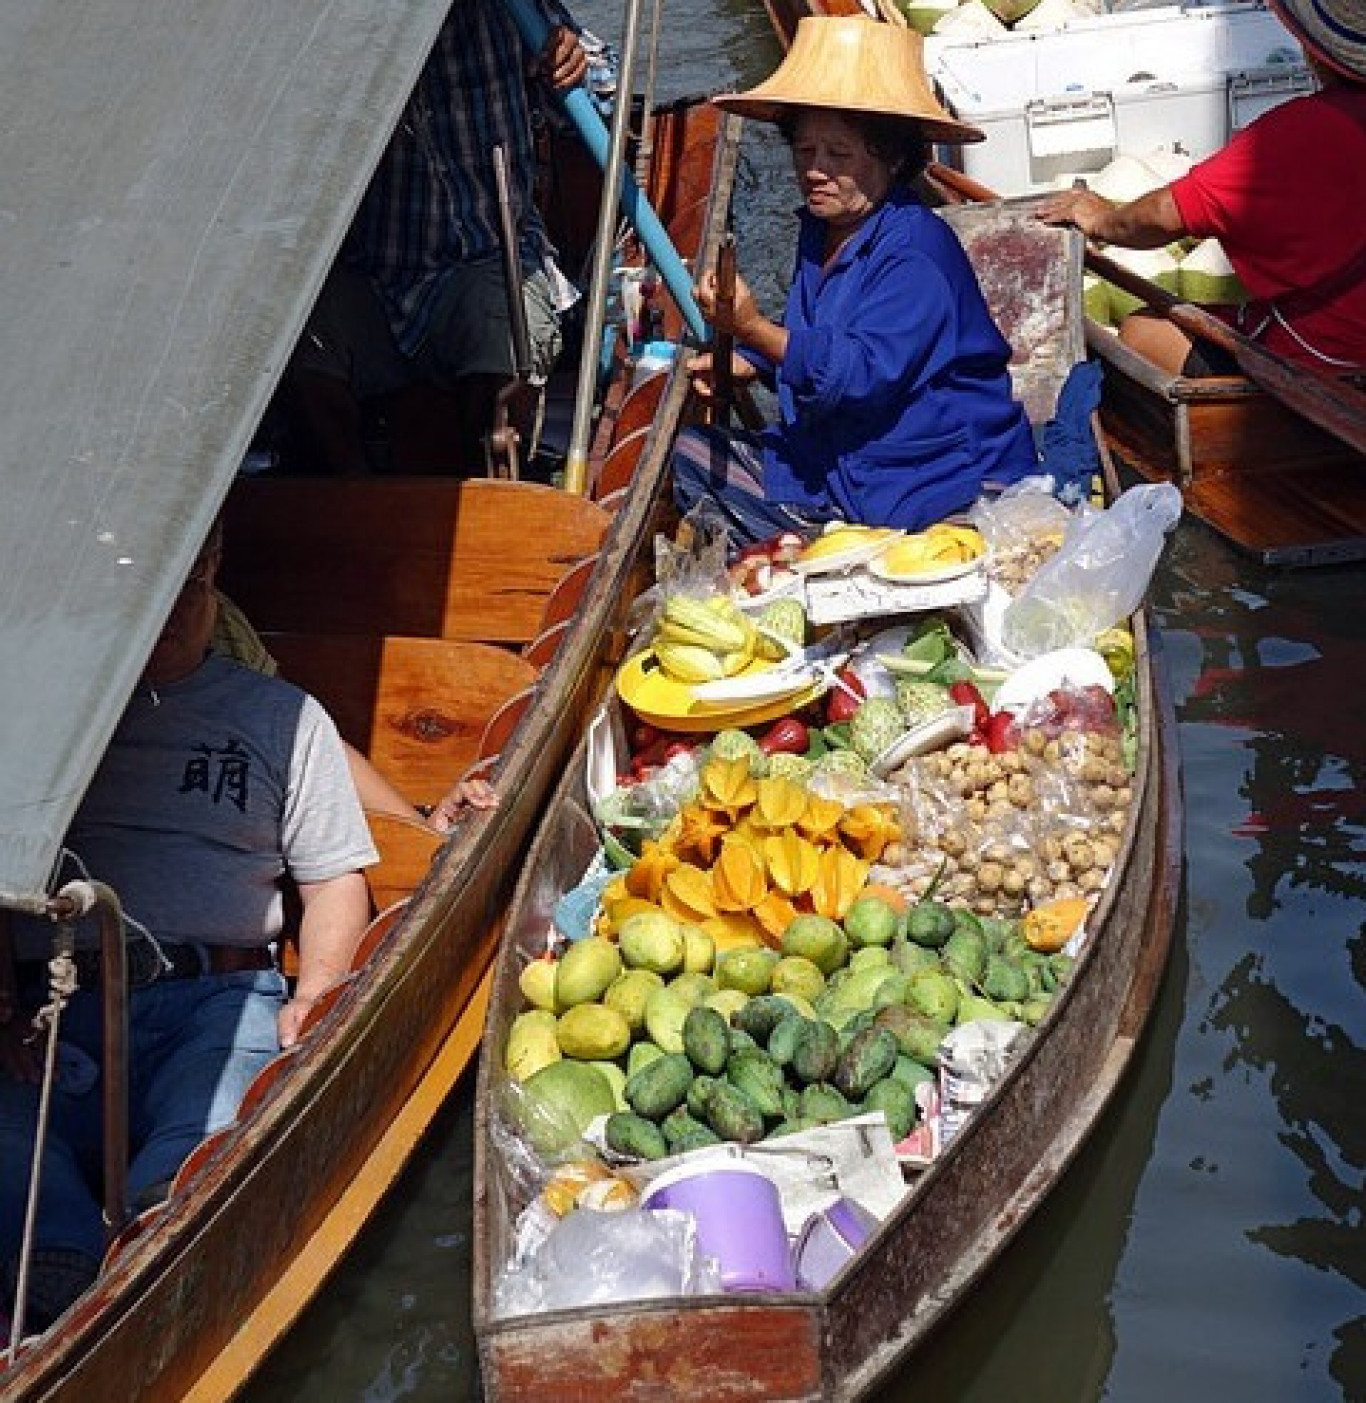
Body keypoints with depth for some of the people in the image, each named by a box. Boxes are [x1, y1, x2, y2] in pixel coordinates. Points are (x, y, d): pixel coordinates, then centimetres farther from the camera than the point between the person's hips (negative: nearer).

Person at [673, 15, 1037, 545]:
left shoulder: (916, 252, -20)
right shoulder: (820, 231, 8)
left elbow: (862, 373, -30)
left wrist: (754, 329, -38)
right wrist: (743, 364, 8)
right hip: (835, 461, 9)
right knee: (692, 454, 5)